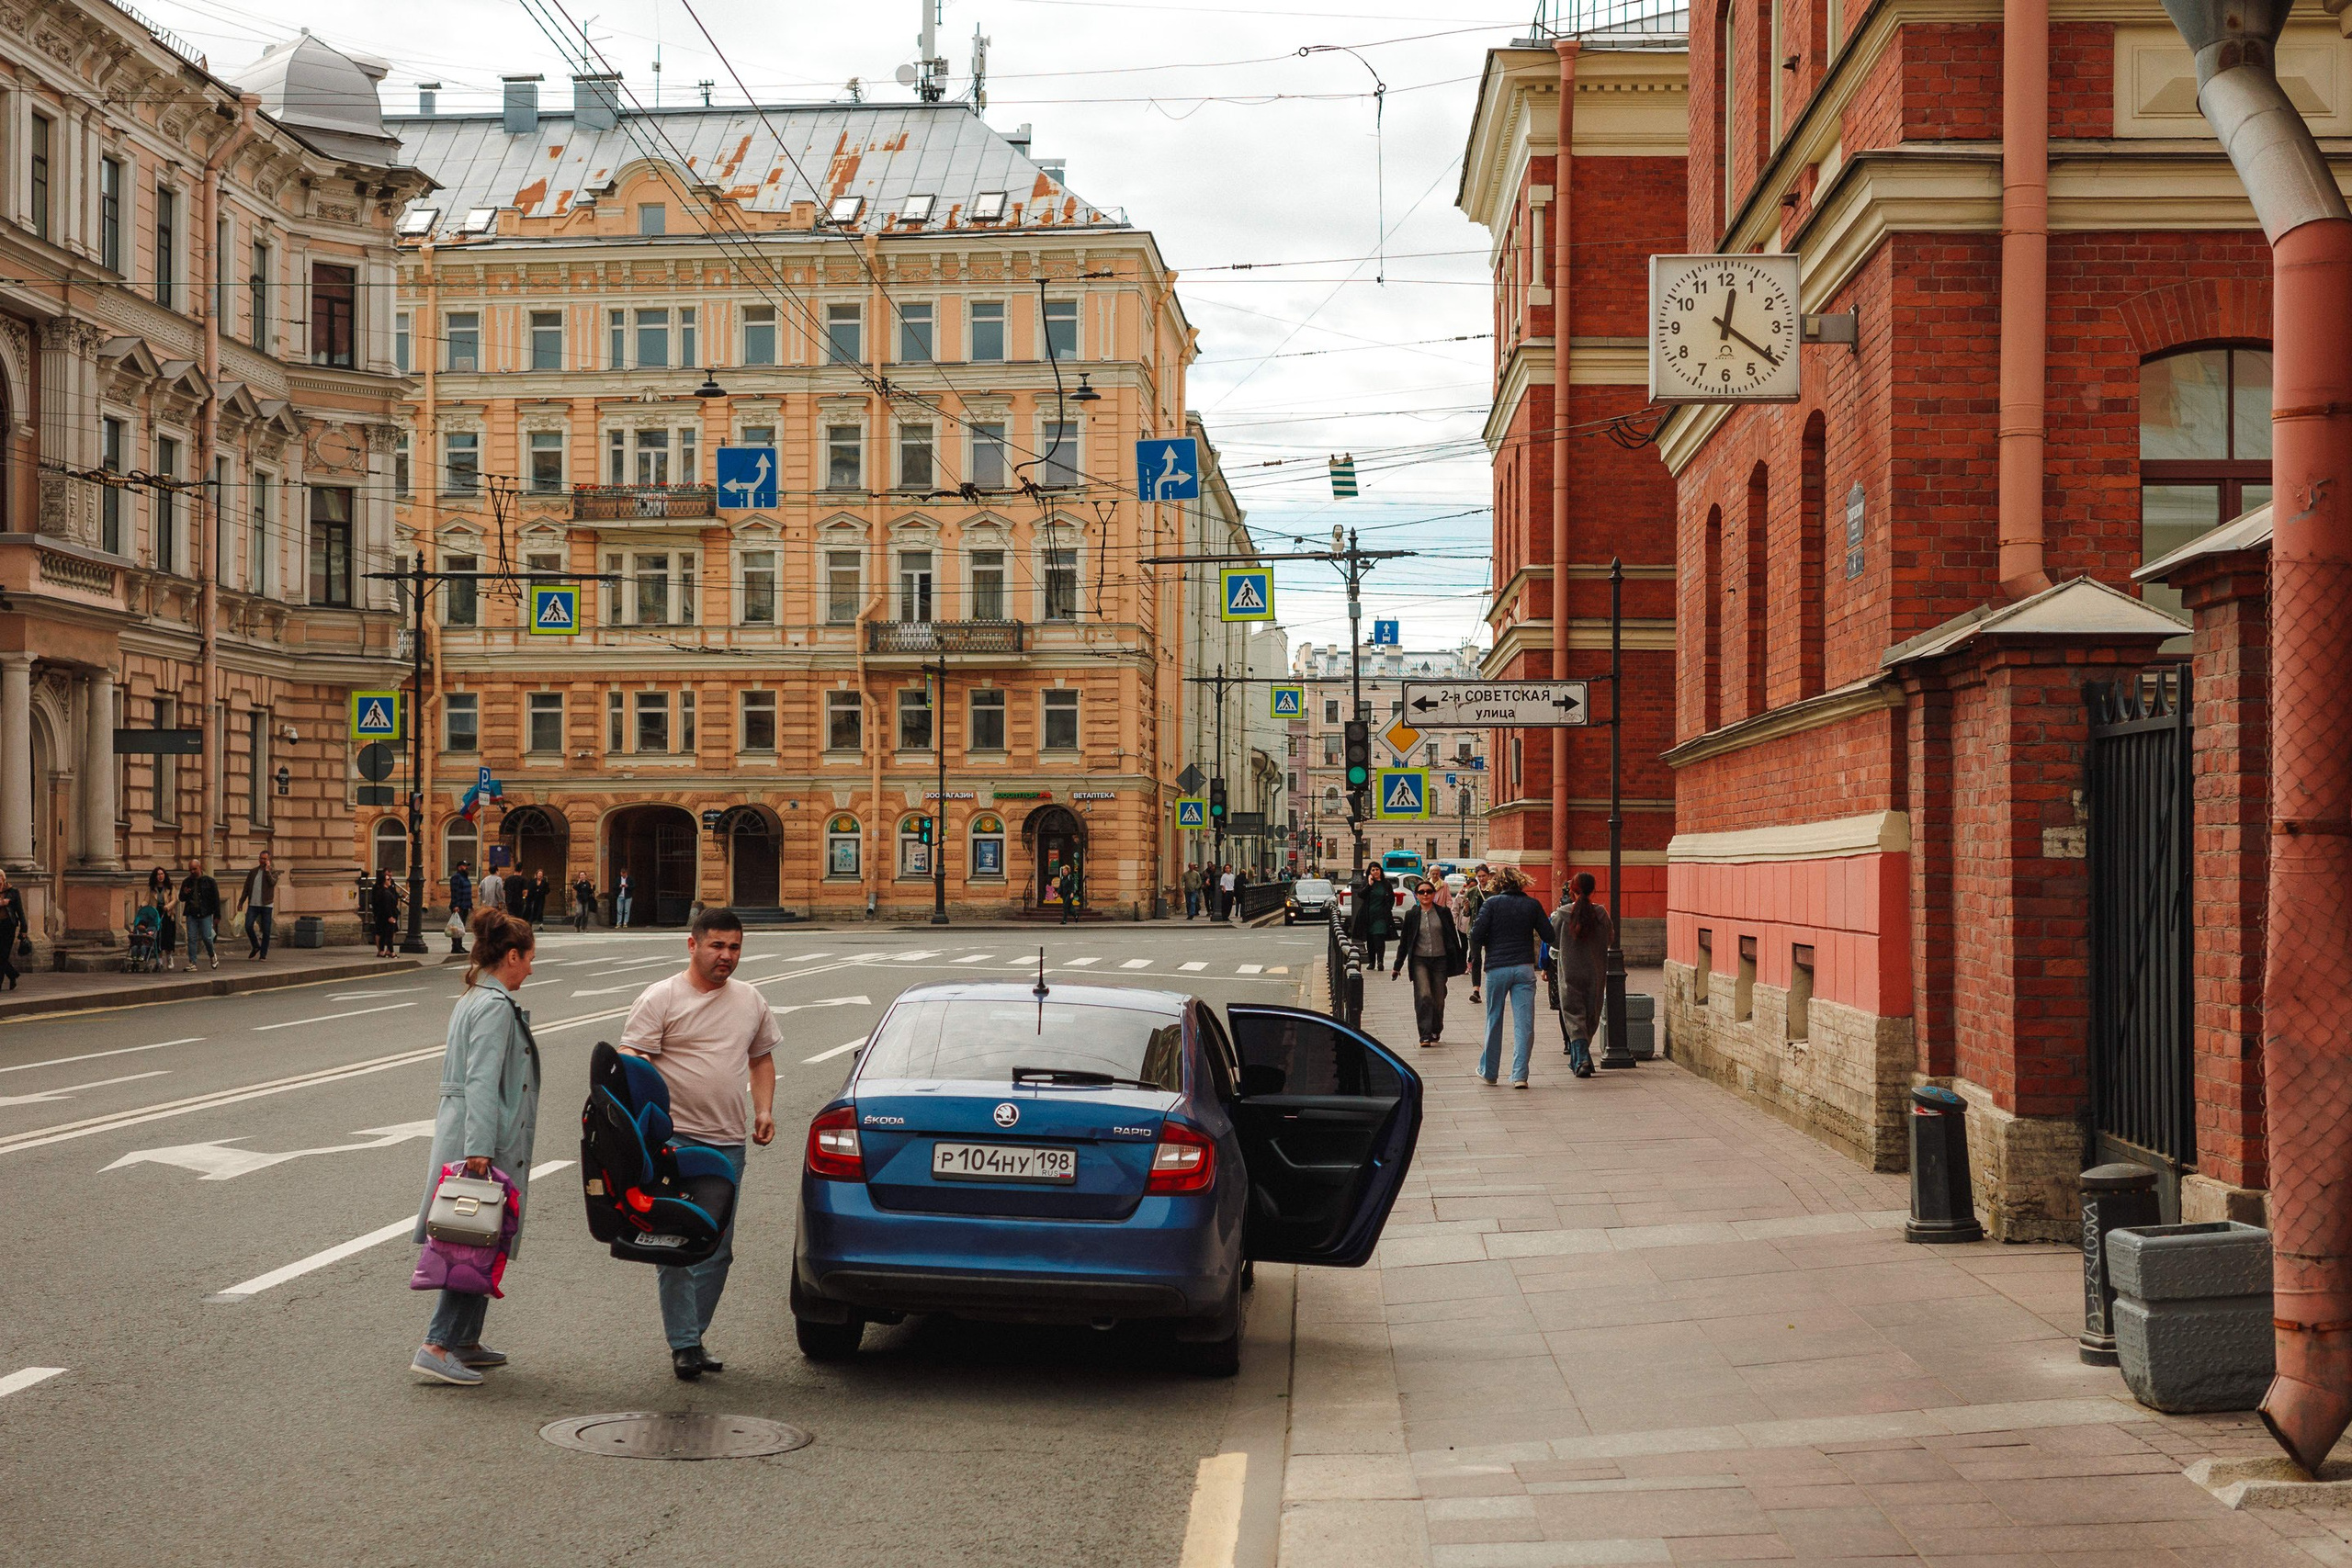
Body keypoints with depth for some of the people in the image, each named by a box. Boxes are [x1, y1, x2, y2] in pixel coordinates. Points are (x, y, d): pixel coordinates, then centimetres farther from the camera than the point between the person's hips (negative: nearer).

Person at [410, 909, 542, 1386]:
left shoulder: (474, 999, 17)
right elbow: (482, 1082, -22)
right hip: (483, 1142, -10)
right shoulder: (495, 1007, -14)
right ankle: (437, 1346, -9)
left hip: (461, 1134, 10)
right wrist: (479, 1149, -26)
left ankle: (465, 1343, 20)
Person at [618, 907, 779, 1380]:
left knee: (717, 1248, 8)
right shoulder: (661, 998, -5)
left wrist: (764, 1109, 9)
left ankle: (693, 1336, 19)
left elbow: (761, 1058, 24)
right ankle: (684, 1343, -4)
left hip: (729, 1143, 6)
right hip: (675, 1139, -5)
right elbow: (631, 1062, -9)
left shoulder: (750, 1002, 12)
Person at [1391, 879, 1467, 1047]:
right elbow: (1404, 942, 10)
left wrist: (1459, 962, 9)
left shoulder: (1444, 913, 4)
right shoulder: (1411, 915, 5)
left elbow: (1453, 938, 9)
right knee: (1424, 996, -17)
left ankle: (1436, 1031, 27)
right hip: (1419, 961, -1)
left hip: (1440, 960, 1)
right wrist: (1397, 966, 11)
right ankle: (1425, 1035, -16)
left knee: (1438, 999, 6)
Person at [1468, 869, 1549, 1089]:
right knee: (1524, 1023, 0)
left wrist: (1474, 955, 11)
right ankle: (1519, 1075, -6)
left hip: (1497, 969, 0)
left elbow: (1476, 935, -8)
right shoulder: (1532, 905, 4)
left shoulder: (1491, 904, -2)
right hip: (1524, 969, 1)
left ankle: (1488, 1070, 24)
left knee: (1494, 1021, 13)